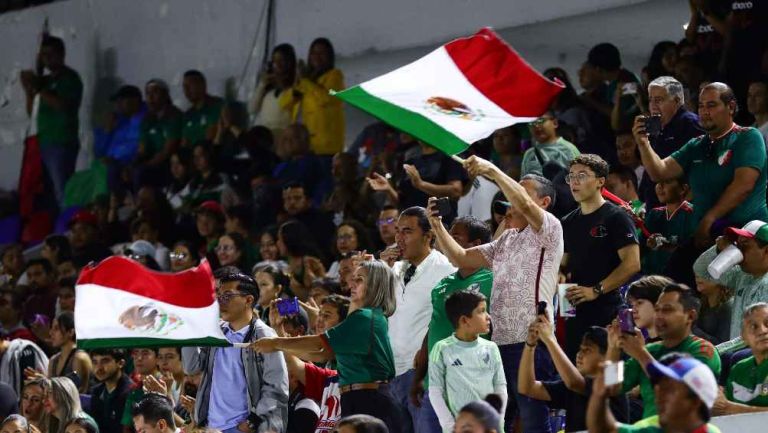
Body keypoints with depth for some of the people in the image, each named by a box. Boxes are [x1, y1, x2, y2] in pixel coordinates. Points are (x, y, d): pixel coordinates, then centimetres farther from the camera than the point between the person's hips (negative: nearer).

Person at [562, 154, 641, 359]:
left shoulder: (616, 218, -4)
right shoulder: (568, 223, 18)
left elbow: (632, 264, -12)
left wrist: (596, 290, -17)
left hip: (606, 311, -7)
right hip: (575, 311, 7)